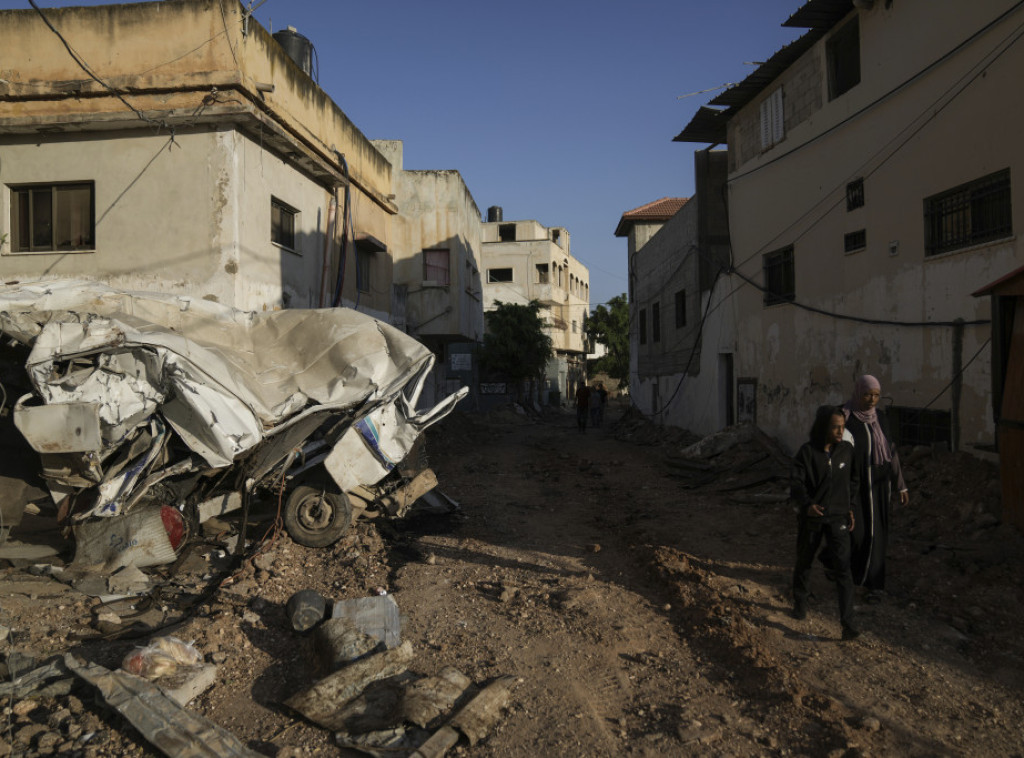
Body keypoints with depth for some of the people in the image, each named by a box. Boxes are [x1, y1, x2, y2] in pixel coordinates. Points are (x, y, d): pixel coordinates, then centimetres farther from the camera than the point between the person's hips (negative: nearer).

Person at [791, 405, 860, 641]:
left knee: (843, 569, -9)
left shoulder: (847, 449, -3)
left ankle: (848, 624, -6)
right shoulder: (807, 451, -12)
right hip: (811, 517, -1)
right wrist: (807, 504, -36)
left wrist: (850, 506, 12)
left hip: (838, 518, 1)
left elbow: (853, 480, 13)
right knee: (804, 561, 16)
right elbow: (796, 484, -18)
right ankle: (800, 602, 39)